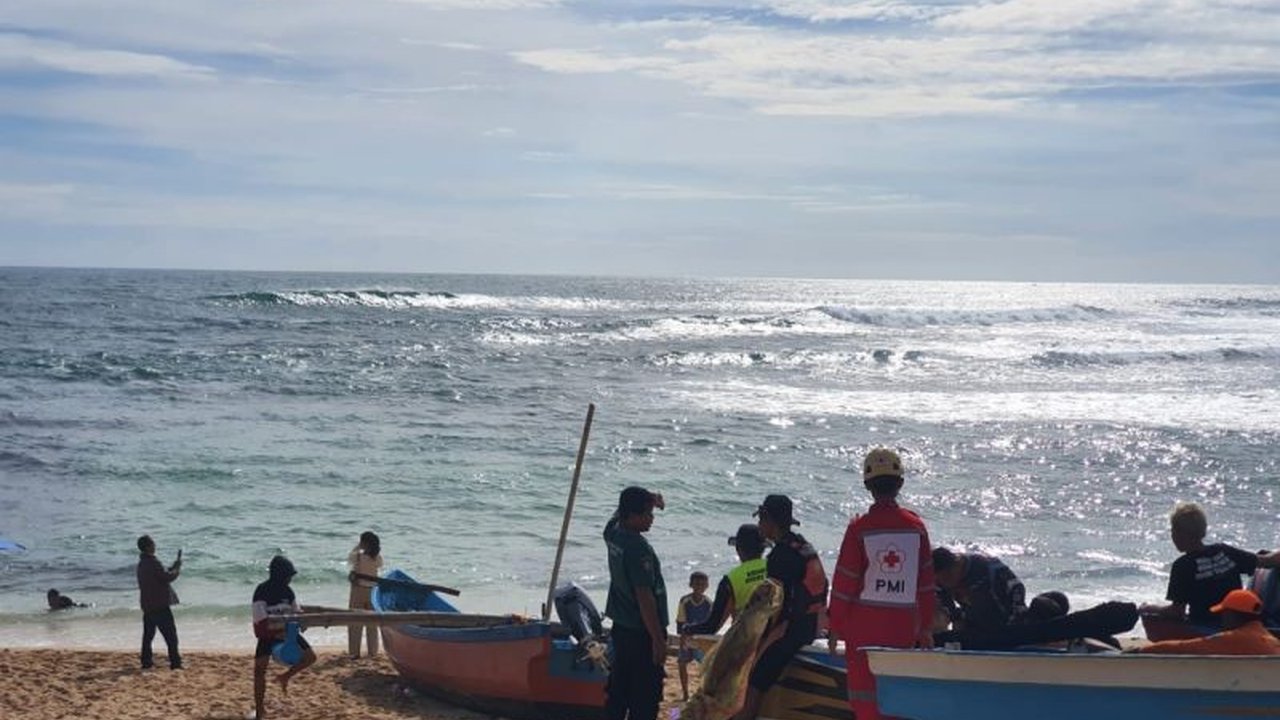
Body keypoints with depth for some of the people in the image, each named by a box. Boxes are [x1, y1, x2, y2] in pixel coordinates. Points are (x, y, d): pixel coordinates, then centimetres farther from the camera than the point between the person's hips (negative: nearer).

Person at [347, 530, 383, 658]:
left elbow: (349, 560, 5)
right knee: (372, 623, 13)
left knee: (355, 623, 6)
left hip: (358, 590, -3)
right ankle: (373, 651, 15)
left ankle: (355, 651, 6)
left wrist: (357, 547, 7)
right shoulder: (378, 558, -7)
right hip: (373, 591, 3)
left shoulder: (358, 556, -16)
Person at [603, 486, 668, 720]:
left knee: (617, 692, 15)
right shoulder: (638, 548, -23)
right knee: (645, 700, -3)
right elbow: (645, 598, -24)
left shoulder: (613, 532, 1)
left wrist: (651, 499, 10)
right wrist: (658, 639, -20)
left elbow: (619, 512, 26)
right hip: (642, 633, -9)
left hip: (621, 628, 9)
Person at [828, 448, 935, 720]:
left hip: (863, 626, -3)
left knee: (864, 693, 2)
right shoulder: (916, 526, 3)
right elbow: (927, 583, 7)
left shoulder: (860, 527, -8)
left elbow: (844, 581, -5)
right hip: (904, 626, 3)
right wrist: (926, 628, 15)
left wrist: (835, 626, 4)